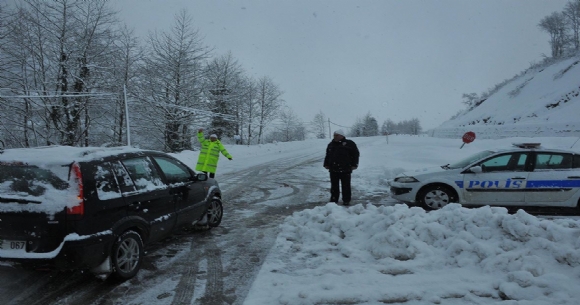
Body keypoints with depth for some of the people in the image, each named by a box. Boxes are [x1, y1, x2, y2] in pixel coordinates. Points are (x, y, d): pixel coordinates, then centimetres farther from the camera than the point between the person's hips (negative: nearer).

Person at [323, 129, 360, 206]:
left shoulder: (349, 144, -3)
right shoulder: (331, 144, 12)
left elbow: (356, 154, -1)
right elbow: (327, 156, 21)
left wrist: (354, 165, -6)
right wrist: (326, 164, 14)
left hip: (345, 170, -4)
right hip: (333, 169, 4)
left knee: (346, 186, 4)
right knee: (334, 186, 10)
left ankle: (346, 200, 14)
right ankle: (333, 200, 19)